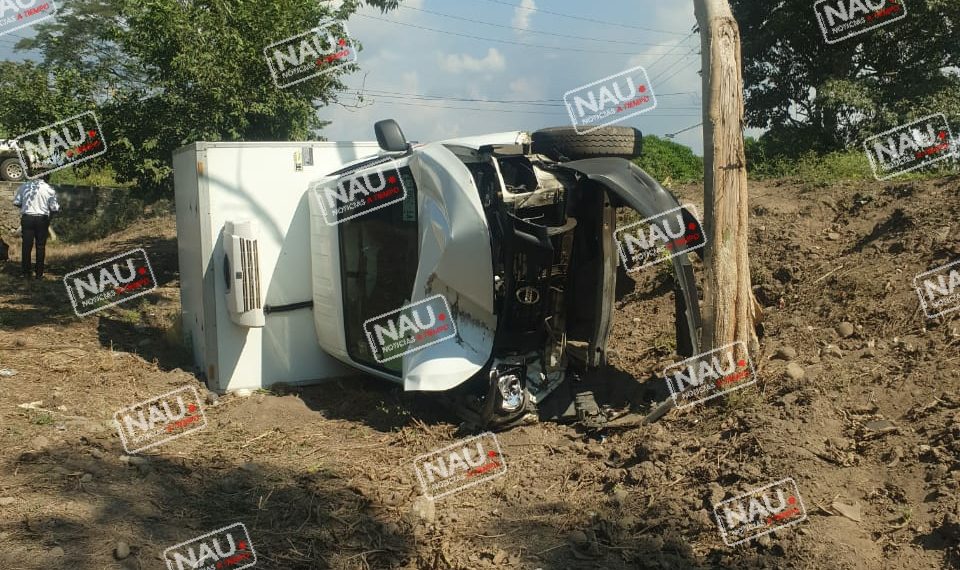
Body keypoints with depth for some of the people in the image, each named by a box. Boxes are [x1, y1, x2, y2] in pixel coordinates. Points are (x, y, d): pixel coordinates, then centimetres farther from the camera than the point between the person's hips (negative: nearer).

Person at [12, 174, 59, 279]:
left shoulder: (24, 186, 0)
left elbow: (16, 202, 2)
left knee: (26, 246, 7)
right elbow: (54, 208, -6)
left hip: (27, 218, 1)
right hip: (42, 219, -1)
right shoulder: (49, 189, -6)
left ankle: (25, 272, 12)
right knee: (40, 247, 7)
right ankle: (39, 273, 10)